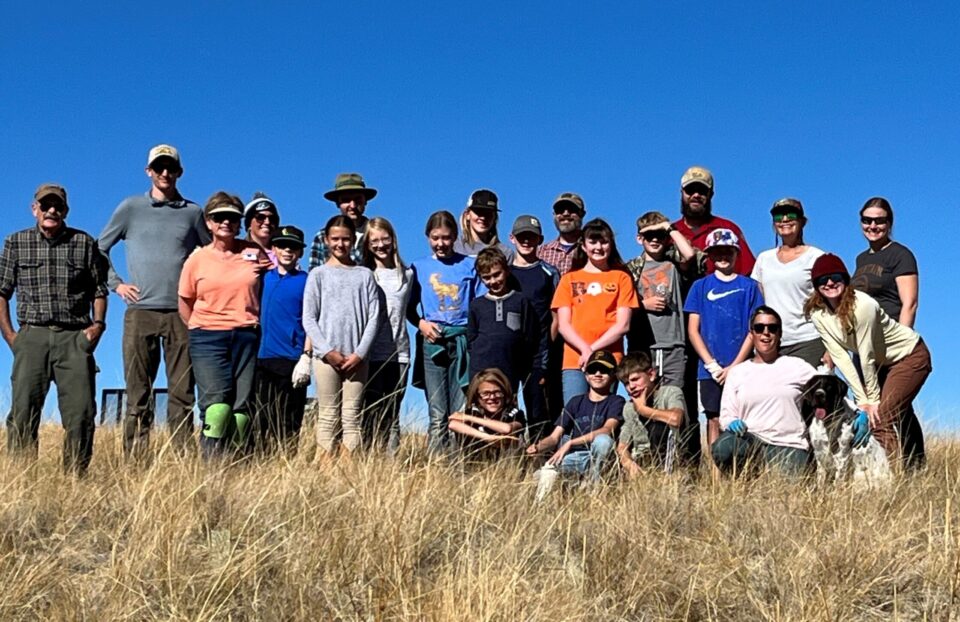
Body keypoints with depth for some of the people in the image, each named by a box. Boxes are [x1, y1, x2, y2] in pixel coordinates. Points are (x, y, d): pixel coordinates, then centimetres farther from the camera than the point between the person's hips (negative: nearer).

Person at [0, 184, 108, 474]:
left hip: (75, 337, 0)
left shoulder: (85, 243, 10)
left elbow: (99, 289, 12)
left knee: (81, 411, -9)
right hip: (32, 335, 1)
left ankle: (75, 478, -1)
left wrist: (98, 324, -2)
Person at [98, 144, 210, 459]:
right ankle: (134, 462, 3)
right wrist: (116, 283, 6)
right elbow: (99, 248, 16)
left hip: (181, 314, 0)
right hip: (140, 312, 0)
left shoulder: (193, 212, 10)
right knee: (138, 394, 1)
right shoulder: (131, 208, 9)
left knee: (182, 393, 0)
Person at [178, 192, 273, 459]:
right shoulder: (197, 259, 6)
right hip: (208, 338, -1)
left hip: (247, 337, 2)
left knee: (242, 407, -1)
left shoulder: (255, 253, 7)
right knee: (217, 405, -15)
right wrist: (200, 332, 8)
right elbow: (185, 303, 14)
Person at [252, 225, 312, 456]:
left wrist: (306, 357, -13)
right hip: (263, 359, 4)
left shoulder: (305, 281, 1)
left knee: (288, 425, 0)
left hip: (291, 361, -4)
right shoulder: (264, 278, 14)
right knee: (261, 421, 6)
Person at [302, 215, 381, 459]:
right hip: (326, 355, -1)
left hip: (357, 358, 1)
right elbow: (309, 318, 2)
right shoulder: (318, 274, 7)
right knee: (328, 416, -1)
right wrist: (328, 351, -9)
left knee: (352, 416, 0)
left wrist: (360, 353, -5)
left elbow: (373, 317, 5)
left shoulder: (365, 275, 11)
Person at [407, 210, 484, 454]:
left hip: (463, 341, 0)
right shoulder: (419, 267, 11)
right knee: (437, 414, -2)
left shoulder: (469, 265, 9)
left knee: (461, 413, -3)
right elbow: (409, 307, 13)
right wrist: (421, 323, -6)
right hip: (432, 342, 0)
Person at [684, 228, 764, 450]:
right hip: (710, 369, 1)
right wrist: (712, 364, -6)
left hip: (740, 367, -1)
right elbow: (693, 329, 5)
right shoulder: (701, 286, 9)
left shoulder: (749, 286, 6)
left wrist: (734, 366, -7)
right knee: (715, 419, 2)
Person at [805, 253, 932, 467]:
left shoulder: (862, 305, -30)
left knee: (880, 418, -17)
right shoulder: (818, 314, -11)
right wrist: (862, 399, -15)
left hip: (909, 355, -6)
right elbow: (840, 357, -13)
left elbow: (866, 355, -24)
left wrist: (873, 399, -18)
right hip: (880, 363, 7)